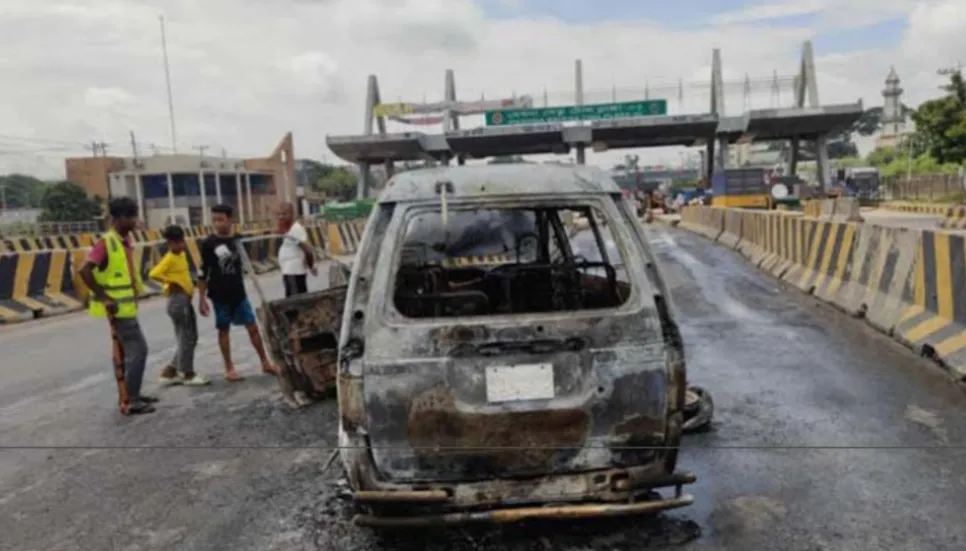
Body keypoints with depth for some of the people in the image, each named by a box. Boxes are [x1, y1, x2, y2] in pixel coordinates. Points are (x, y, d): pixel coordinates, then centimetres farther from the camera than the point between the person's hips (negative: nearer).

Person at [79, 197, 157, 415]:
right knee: (138, 349, -9)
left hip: (127, 305, 9)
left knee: (129, 350, 16)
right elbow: (85, 271, -25)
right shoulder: (106, 242, -17)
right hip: (118, 308, -9)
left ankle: (132, 394, 26)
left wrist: (135, 291, 14)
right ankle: (130, 401, -3)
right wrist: (105, 298, -22)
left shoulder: (126, 241, 10)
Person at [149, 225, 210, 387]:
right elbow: (153, 274, -28)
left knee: (191, 338, 15)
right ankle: (188, 374, 10)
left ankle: (169, 372, 22)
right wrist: (171, 282, -19)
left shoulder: (182, 254, 12)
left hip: (186, 299, 10)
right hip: (177, 300, -10)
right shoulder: (169, 258, -14)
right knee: (185, 339, -1)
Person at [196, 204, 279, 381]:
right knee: (223, 330, 7)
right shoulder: (209, 243, -8)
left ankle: (265, 363, 14)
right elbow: (202, 273, -6)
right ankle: (229, 368, 17)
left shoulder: (237, 241, 4)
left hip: (238, 293, 3)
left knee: (253, 327, 4)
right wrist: (201, 298, -7)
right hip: (219, 295, -3)